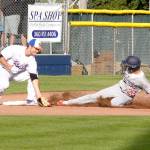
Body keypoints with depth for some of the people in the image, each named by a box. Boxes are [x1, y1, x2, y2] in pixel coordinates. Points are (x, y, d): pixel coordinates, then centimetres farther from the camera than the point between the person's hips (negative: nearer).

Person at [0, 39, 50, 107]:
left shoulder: (32, 60, -14)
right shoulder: (15, 49, -26)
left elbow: (34, 77, -20)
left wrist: (39, 95, -29)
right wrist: (10, 67, -31)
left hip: (17, 73, 5)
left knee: (33, 75, -12)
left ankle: (31, 100, -6)